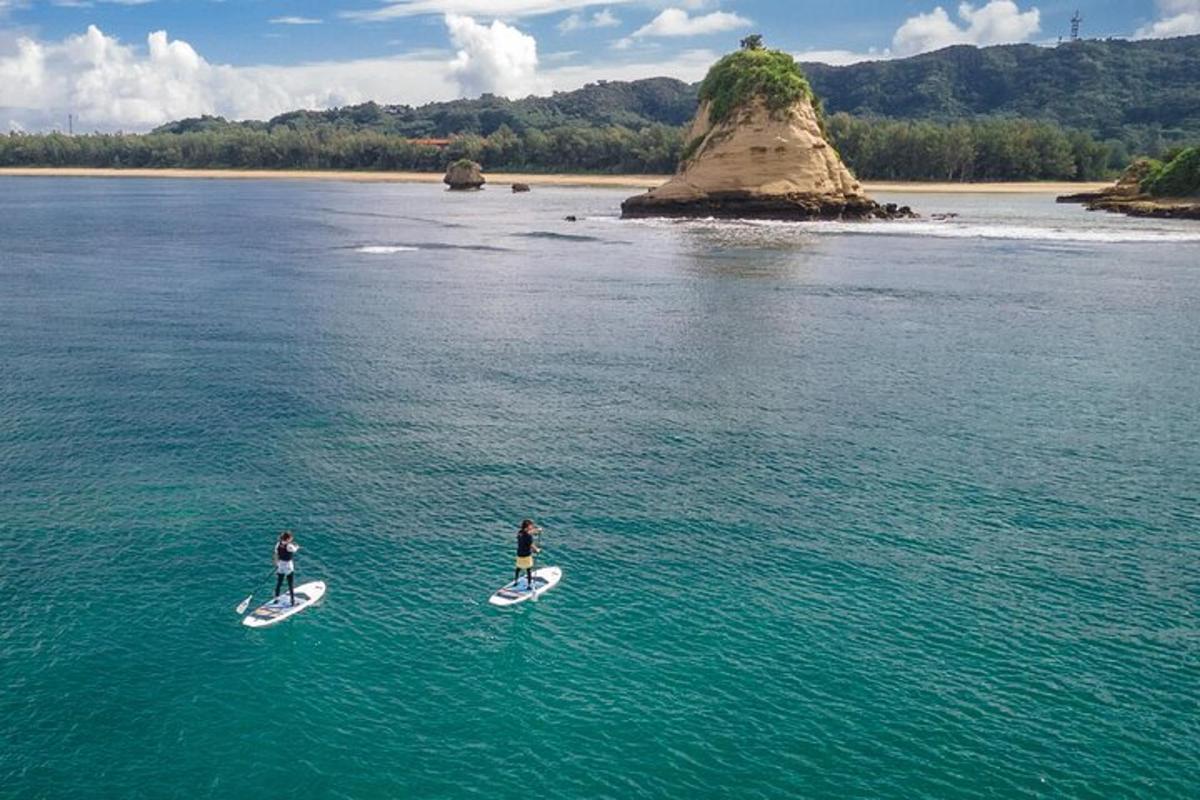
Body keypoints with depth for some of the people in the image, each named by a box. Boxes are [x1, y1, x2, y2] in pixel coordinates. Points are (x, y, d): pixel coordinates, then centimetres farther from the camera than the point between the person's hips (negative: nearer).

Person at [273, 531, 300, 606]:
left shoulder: (278, 544, -8)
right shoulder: (289, 546, -26)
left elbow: (276, 555, 4)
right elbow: (295, 549, -4)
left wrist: (277, 564, 17)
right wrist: (296, 546, 19)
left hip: (280, 566, 6)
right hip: (288, 567, -6)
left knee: (279, 583, 22)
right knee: (291, 585, 9)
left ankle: (276, 598, 35)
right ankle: (293, 601, 19)